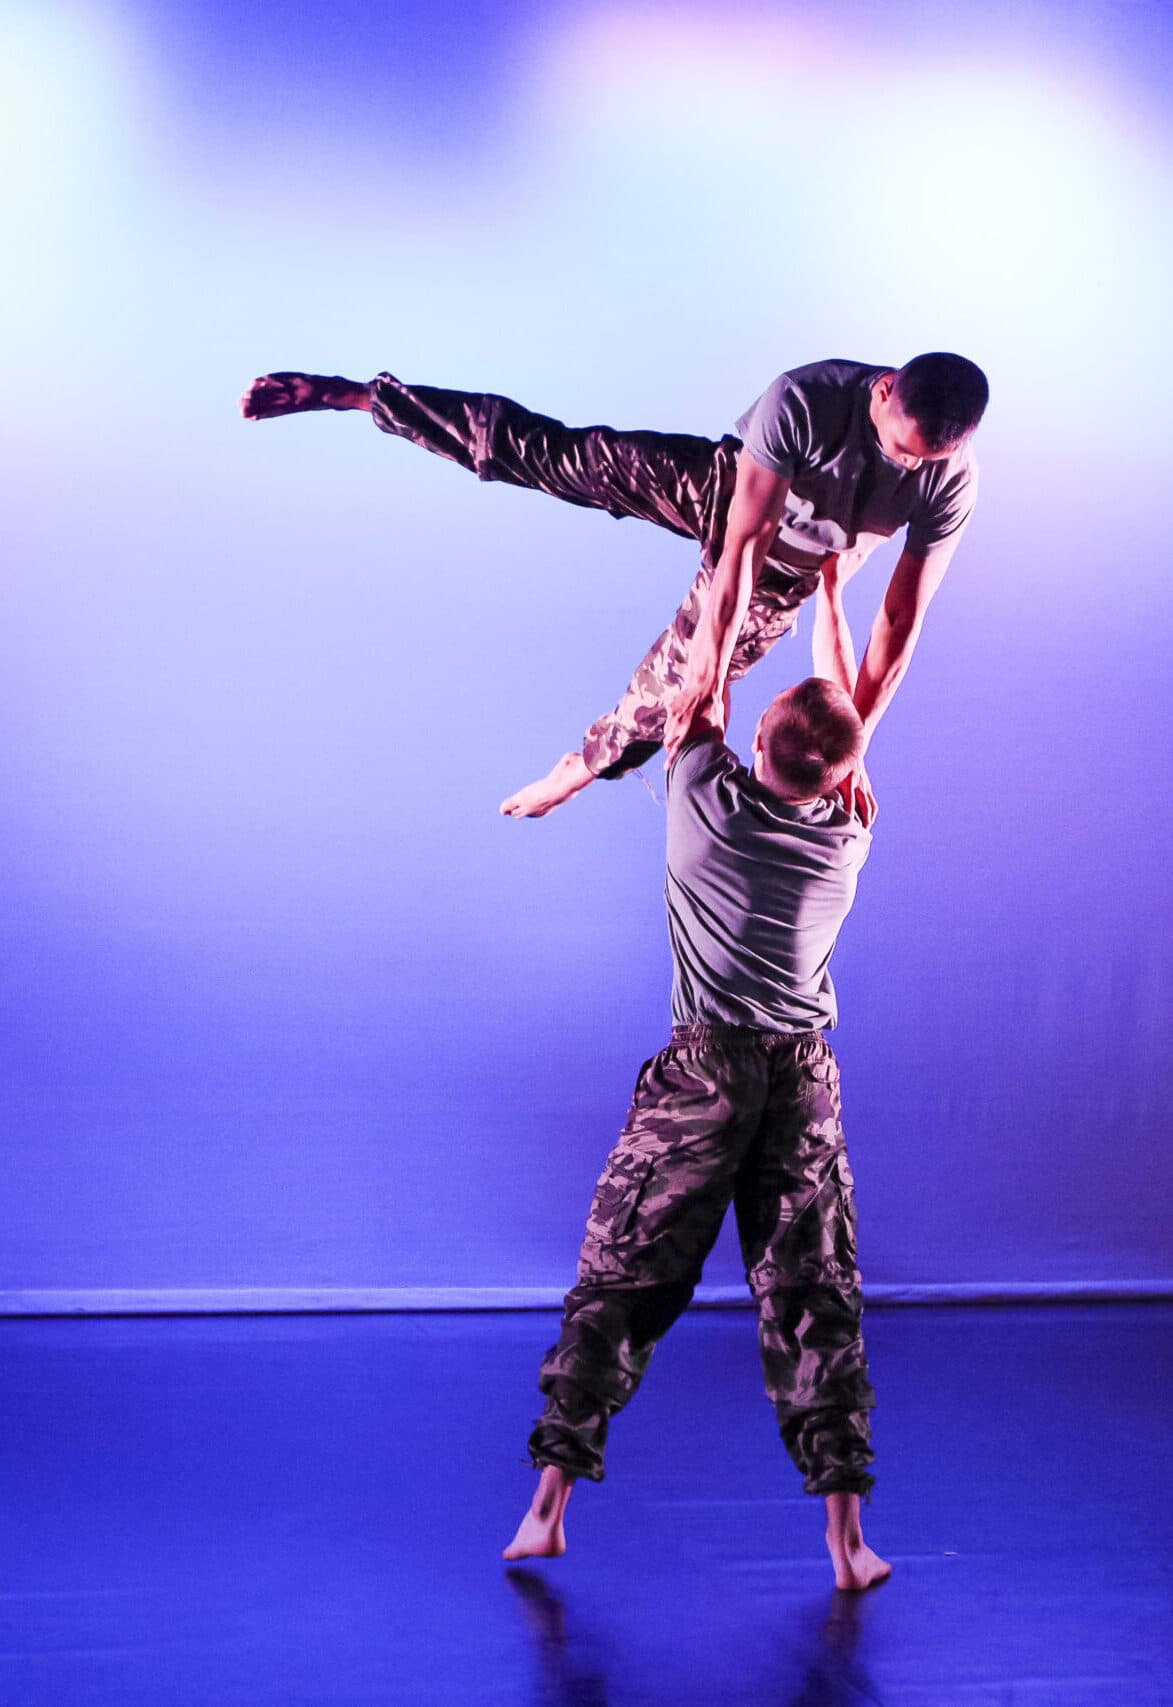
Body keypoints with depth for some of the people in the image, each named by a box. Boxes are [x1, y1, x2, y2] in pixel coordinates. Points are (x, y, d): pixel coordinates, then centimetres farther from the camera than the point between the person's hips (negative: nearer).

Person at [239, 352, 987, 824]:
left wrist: (854, 743, -28)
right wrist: (713, 650, -36)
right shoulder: (805, 399, -39)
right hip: (721, 488, -2)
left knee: (668, 684, 12)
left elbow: (902, 619, -27)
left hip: (784, 577, 2)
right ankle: (358, 395, 4)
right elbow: (743, 538, -36)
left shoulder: (951, 479, -32)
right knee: (550, 456, -6)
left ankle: (586, 764, 47)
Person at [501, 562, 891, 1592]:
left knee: (623, 1278, 2)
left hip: (702, 1073, -2)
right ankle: (846, 1534, 3)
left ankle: (551, 1501, 3)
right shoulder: (847, 837, 1)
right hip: (806, 1081, 2)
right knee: (815, 1295, 3)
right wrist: (829, 590, 28)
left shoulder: (707, 798, -6)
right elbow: (849, 708, 18)